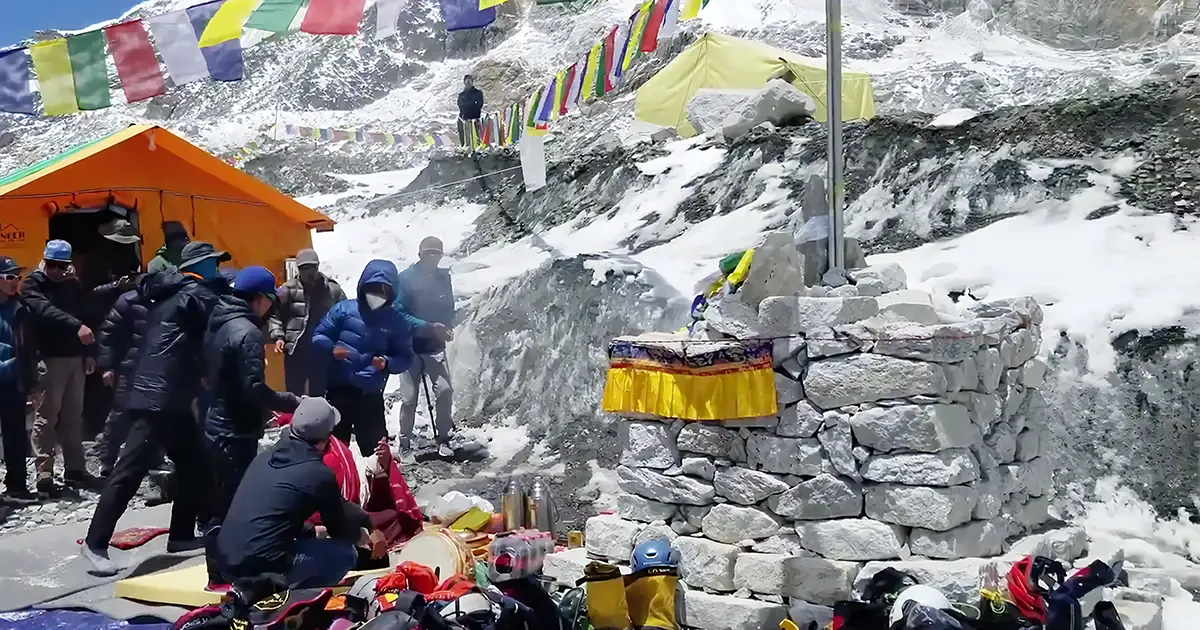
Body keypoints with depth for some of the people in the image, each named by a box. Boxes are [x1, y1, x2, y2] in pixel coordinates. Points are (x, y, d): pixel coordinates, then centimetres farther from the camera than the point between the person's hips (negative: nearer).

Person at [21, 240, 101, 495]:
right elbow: (47, 311, -24)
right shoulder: (33, 285, -5)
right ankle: (44, 475, -4)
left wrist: (89, 353, 12)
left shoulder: (73, 285, 14)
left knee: (73, 416, 10)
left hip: (75, 357, 6)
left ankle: (75, 470, 16)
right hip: (49, 358, -6)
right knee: (47, 416, -6)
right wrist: (76, 326, -38)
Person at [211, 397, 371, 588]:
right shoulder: (320, 474, -4)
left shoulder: (263, 458, 14)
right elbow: (339, 528, 11)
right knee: (346, 552, 5)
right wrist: (358, 535, 33)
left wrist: (313, 530, 38)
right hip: (261, 567, -8)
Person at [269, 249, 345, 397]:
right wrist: (278, 336, -10)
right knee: (294, 394, 7)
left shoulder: (332, 289, -2)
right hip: (296, 351, -1)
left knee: (318, 394, 12)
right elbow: (276, 314, 3)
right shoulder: (288, 290, -5)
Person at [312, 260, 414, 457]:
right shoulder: (344, 309, -2)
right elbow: (318, 336, 2)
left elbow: (405, 357, 4)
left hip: (371, 394, 0)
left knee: (375, 448, 7)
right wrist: (331, 349, -20)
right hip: (339, 389, 0)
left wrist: (387, 363, -18)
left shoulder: (396, 321, 1)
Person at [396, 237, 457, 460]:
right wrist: (430, 327, -22)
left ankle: (443, 438, 6)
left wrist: (447, 327, -7)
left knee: (445, 391, -11)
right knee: (409, 399, 0)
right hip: (410, 347, -2)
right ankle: (405, 445, 14)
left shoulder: (443, 277, 3)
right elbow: (401, 315, -13)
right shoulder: (406, 278, -9)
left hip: (435, 347, 3)